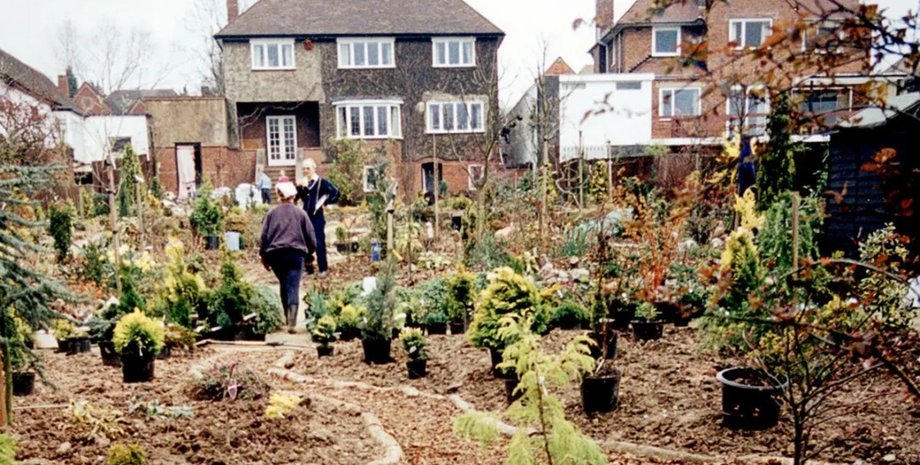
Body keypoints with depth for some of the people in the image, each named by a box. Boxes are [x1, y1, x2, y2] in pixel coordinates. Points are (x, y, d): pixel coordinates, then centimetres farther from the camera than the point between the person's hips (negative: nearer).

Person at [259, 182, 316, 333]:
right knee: (293, 288, -6)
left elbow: (264, 236, 4)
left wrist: (263, 256, 12)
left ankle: (287, 317, 25)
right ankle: (291, 322, -19)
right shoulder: (301, 213, 5)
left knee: (284, 285, 20)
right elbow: (311, 236, 4)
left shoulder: (272, 213, 7)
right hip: (296, 253, -2)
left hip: (275, 254, 2)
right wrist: (310, 253, 19)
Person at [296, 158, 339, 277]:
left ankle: (323, 269, 4)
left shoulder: (322, 182, -5)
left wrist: (325, 202, -8)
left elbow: (336, 193, -9)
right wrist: (299, 187, -12)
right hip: (305, 217, 6)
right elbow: (296, 197, 3)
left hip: (317, 217, -5)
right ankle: (308, 268, 19)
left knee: (319, 243, -4)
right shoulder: (302, 183, 10)